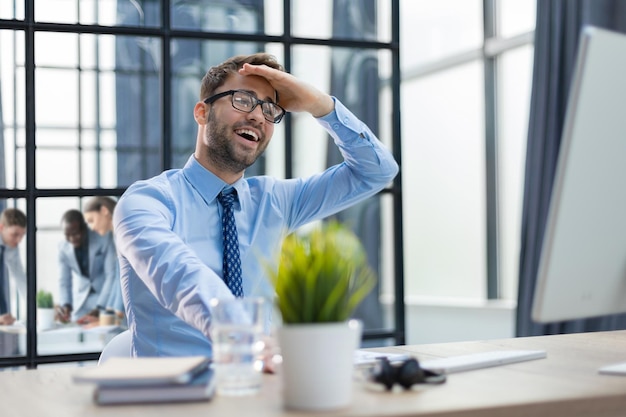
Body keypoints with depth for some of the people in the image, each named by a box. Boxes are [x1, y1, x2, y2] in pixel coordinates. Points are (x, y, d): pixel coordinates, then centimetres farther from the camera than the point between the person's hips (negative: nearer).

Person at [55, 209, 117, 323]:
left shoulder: (104, 240, -20)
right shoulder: (63, 247, -8)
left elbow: (112, 275, -22)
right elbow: (64, 280, -3)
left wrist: (99, 308, -31)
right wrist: (65, 304, -22)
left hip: (106, 297, -3)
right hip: (81, 301, 3)